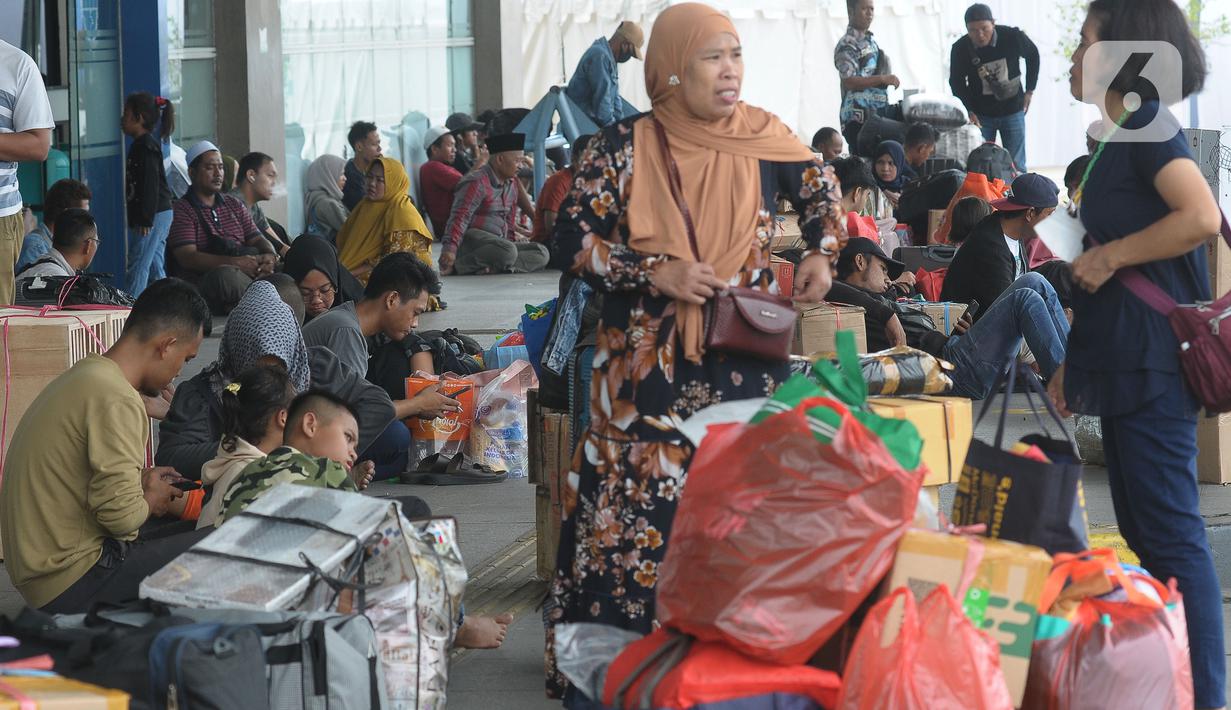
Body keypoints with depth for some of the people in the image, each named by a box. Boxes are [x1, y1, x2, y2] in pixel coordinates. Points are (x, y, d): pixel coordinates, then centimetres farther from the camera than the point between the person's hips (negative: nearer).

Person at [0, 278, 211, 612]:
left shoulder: (83, 374, 12)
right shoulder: (116, 400, -19)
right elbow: (121, 514, -24)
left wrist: (139, 480, 13)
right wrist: (149, 501, -3)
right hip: (72, 583, -10)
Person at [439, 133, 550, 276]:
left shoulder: (511, 185, 18)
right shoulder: (477, 182, -11)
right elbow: (460, 218, -21)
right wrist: (450, 248, -32)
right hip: (473, 237, -9)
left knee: (542, 253, -9)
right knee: (507, 251, -38)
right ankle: (458, 266, -27)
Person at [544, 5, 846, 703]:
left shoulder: (762, 137, 3)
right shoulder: (624, 147, -4)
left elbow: (820, 186, 20)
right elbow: (575, 235, -5)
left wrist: (821, 252, 4)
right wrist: (655, 273, -16)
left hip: (748, 364, 2)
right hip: (647, 369, -2)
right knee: (641, 512, -4)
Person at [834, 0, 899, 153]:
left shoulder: (871, 40, 18)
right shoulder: (847, 45, -10)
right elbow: (850, 82, -20)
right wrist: (883, 79, -23)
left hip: (877, 115, 9)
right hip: (858, 118, -9)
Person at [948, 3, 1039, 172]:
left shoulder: (1012, 37, -18)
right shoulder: (960, 49, -17)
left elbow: (1033, 56, 4)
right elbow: (957, 83, -2)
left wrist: (1030, 90, 4)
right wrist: (969, 111, -13)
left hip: (1012, 110, 0)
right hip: (981, 115, 0)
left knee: (1016, 166, 5)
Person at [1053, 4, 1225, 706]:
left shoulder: (1150, 128, -11)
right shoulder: (1122, 140, 17)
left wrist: (1109, 255, -17)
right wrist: (1075, 361, 21)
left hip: (1152, 362, -10)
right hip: (1123, 361, 10)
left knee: (1171, 533, -8)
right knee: (1144, 529, 12)